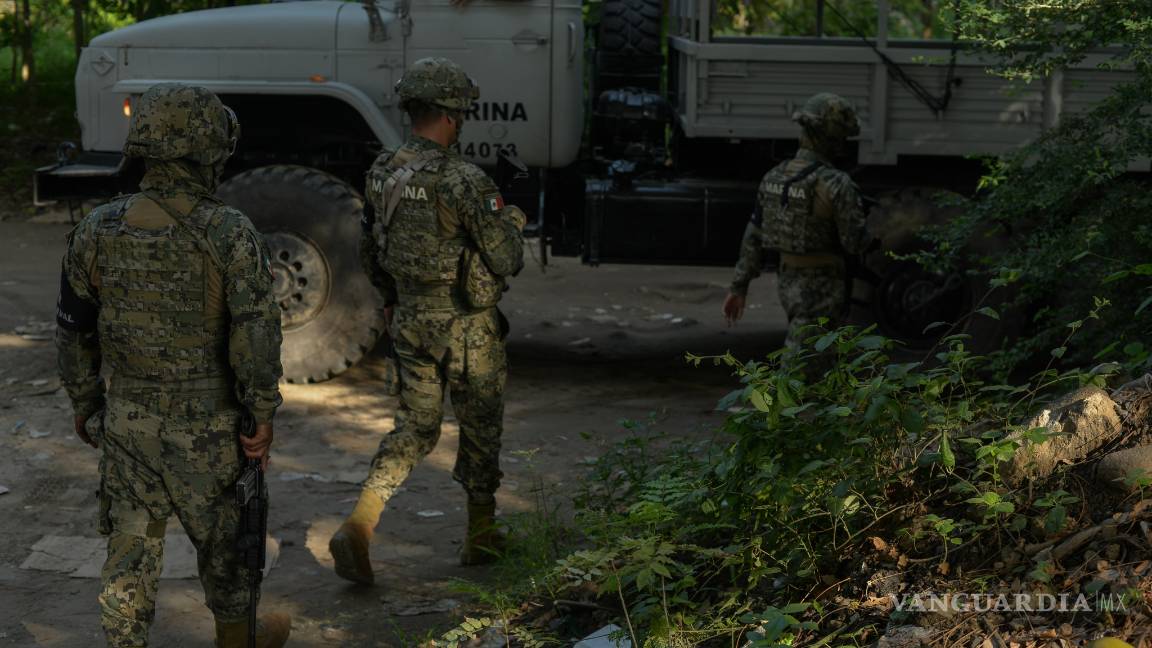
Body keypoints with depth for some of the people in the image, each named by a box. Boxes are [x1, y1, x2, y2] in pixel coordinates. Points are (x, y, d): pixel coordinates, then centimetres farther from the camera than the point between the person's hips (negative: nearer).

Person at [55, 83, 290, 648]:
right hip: (207, 427, -3)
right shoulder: (231, 236, -17)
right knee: (223, 536, 18)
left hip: (126, 418, 3)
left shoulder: (97, 231, -4)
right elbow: (256, 335, -18)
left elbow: (73, 330, 4)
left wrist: (84, 403, 17)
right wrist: (263, 416, -7)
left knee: (132, 546, 11)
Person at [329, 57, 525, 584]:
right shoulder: (464, 181, -20)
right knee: (480, 428, 13)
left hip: (409, 323, 6)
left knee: (414, 428, 14)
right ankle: (480, 536, 26)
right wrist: (511, 223, 4)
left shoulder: (383, 174, 2)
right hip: (467, 327, -6)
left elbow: (369, 254, 12)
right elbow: (507, 261, -17)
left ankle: (356, 528, -3)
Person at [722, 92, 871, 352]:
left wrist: (738, 288, 11)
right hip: (822, 291, -8)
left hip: (789, 284, 8)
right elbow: (856, 243, -16)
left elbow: (753, 237, 6)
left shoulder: (774, 177, 2)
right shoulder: (837, 185, -20)